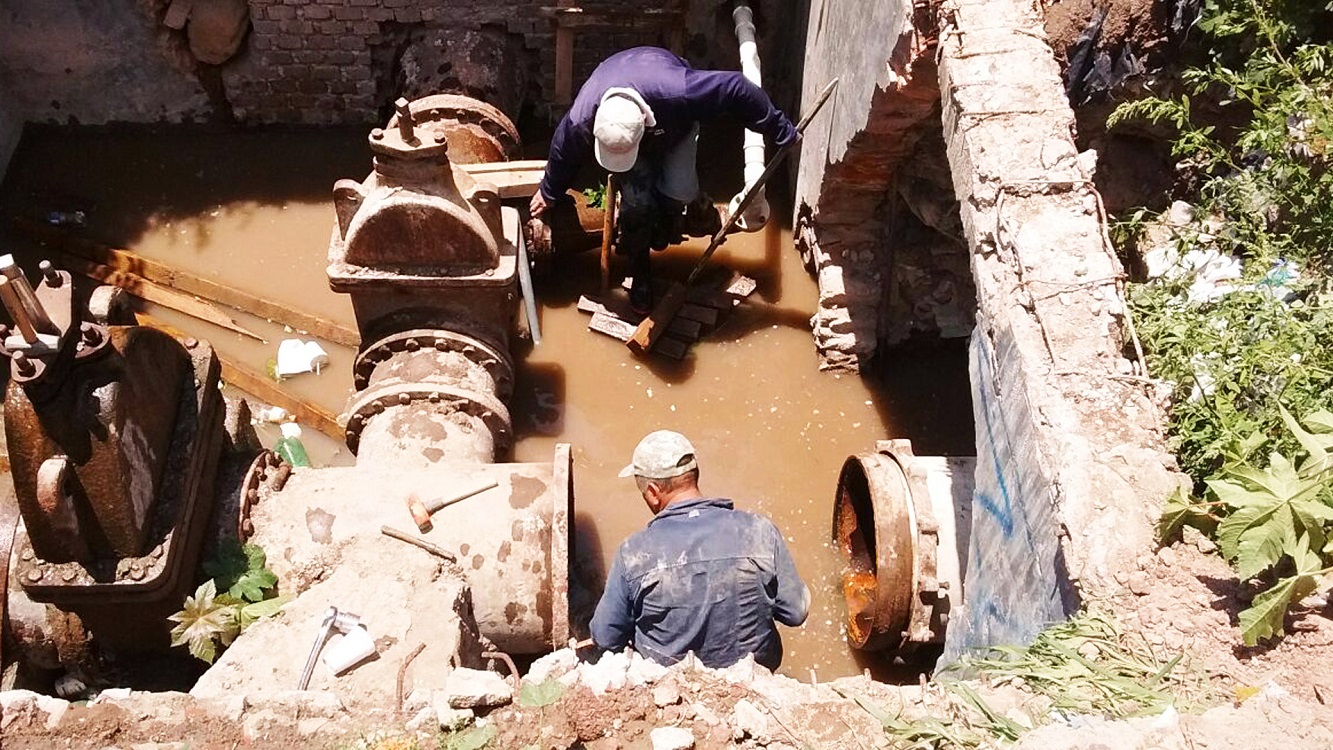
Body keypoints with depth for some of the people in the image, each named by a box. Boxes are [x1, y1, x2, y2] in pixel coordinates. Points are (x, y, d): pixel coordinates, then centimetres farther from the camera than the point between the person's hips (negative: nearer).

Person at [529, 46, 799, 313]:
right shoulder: (580, 120, -38)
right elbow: (563, 153, -14)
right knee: (637, 201, -21)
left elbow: (735, 87, -36)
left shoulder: (677, 92, -48)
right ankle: (639, 268, 7)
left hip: (674, 125, 0)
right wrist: (549, 192, 6)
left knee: (679, 191, -22)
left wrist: (780, 130, -25)